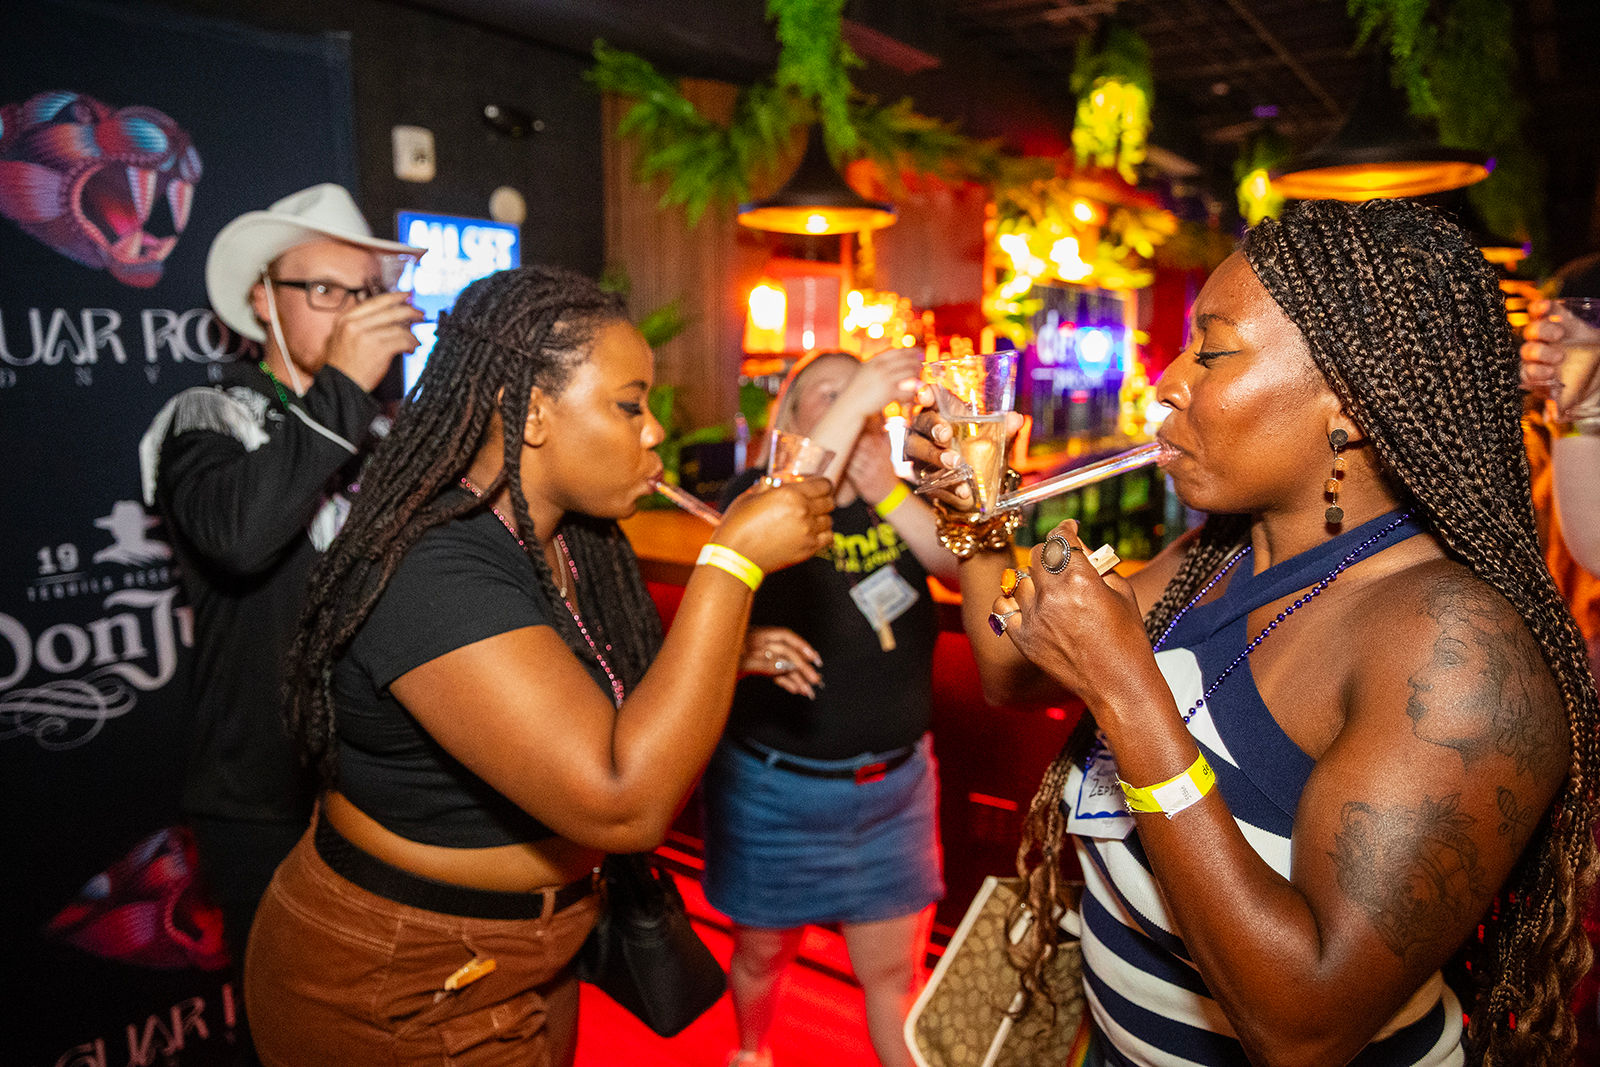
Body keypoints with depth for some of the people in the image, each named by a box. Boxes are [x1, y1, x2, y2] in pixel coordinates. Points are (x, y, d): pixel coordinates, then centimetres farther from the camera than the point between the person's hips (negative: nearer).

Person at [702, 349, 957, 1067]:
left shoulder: (901, 499, 1)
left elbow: (963, 568, -14)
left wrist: (887, 493, -25)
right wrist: (855, 399, -37)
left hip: (897, 783, 2)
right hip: (776, 785, -2)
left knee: (895, 970, 11)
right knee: (764, 952, 21)